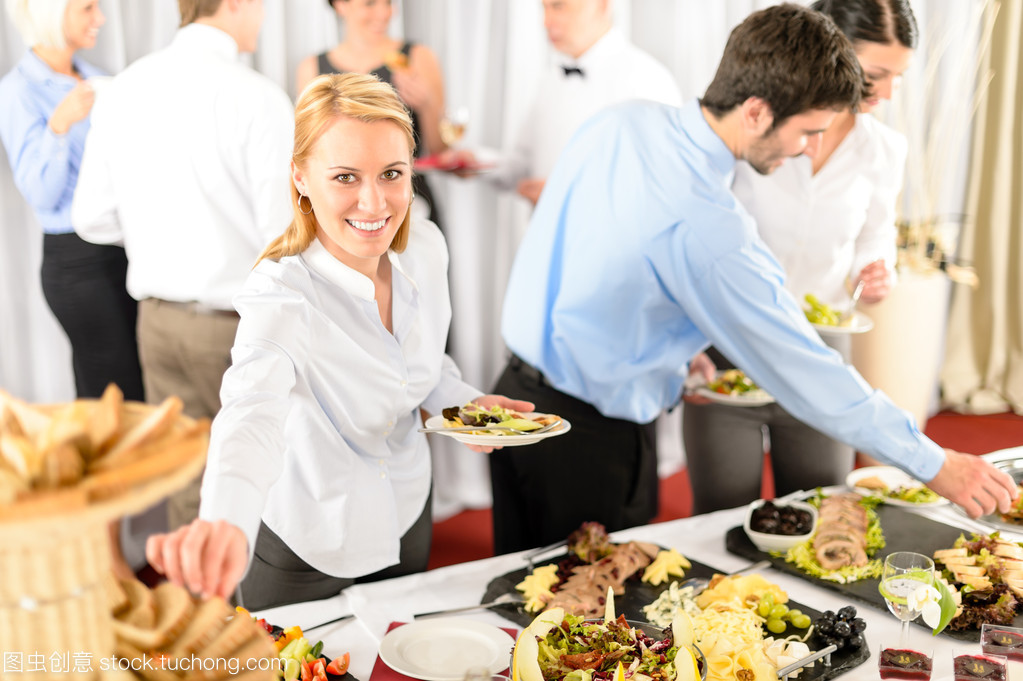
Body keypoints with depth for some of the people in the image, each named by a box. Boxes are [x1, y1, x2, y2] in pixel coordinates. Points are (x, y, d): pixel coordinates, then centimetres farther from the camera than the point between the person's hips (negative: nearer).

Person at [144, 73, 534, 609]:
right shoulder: (282, 299, -31)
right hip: (307, 548, -5)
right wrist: (225, 525, -70)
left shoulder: (425, 247, -13)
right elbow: (254, 413, -51)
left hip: (407, 517, 5)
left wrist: (464, 402, -13)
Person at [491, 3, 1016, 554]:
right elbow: (801, 369, -20)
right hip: (587, 441, -8)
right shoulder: (707, 230, -27)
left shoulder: (620, 122, -3)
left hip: (517, 391, 8)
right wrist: (936, 467, -10)